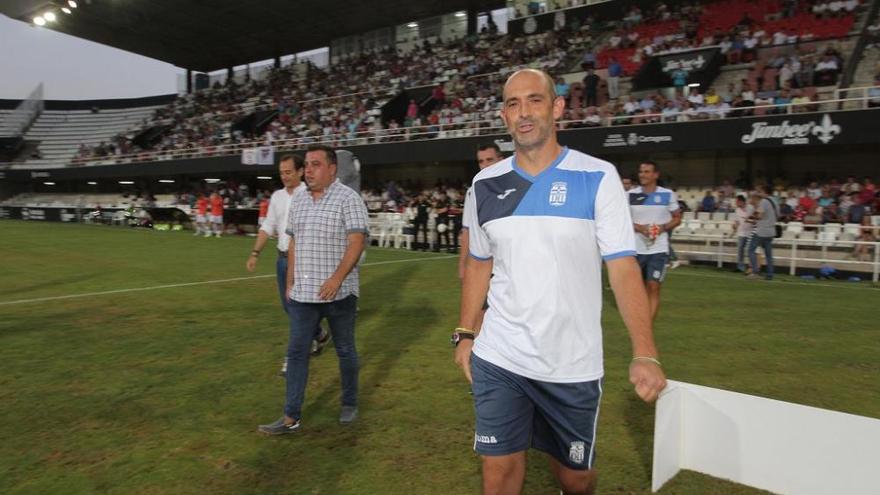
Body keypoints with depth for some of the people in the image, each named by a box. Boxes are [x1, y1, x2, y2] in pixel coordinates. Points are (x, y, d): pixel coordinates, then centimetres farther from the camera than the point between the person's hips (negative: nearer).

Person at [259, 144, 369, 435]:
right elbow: (293, 243, 16)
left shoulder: (347, 198, -9)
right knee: (296, 352, 4)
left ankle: (350, 404, 29)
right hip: (303, 293, 5)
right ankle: (291, 418, 11)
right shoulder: (297, 199, 11)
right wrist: (290, 282, 12)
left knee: (345, 351, 10)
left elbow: (357, 242, -16)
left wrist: (337, 278, -27)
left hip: (338, 293, -5)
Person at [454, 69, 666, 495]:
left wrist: (644, 354, -19)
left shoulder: (597, 178, -8)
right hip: (497, 358, 2)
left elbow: (623, 268, -11)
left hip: (573, 364, -2)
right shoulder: (485, 185, 2)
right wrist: (465, 334, 9)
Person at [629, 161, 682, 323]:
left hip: (659, 249, -2)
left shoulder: (668, 194, 0)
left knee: (654, 287, -9)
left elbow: (677, 218, 8)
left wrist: (663, 228, -11)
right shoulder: (630, 194, 1)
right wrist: (639, 228, -12)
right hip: (636, 249, 2)